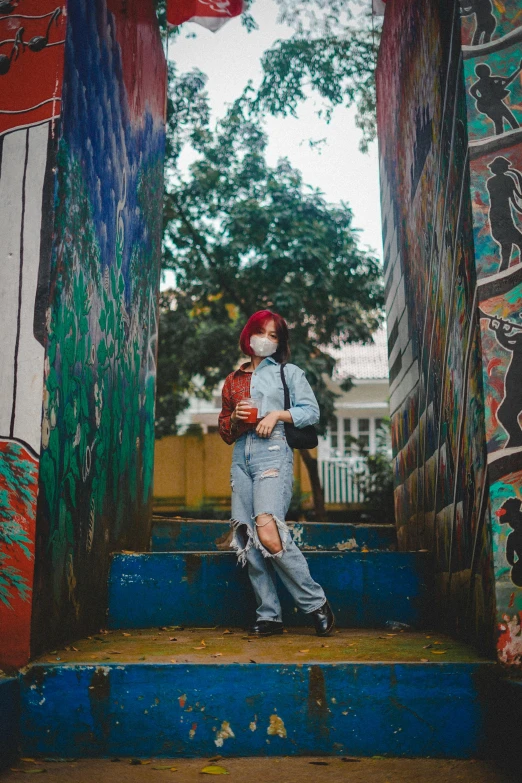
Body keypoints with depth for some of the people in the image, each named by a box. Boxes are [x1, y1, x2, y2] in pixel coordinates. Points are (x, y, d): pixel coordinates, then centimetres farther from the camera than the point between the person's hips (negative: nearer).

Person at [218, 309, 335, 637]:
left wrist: (277, 414, -8)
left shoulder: (289, 373, 13)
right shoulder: (233, 380, 22)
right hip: (242, 459, 5)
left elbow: (312, 411, 4)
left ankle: (316, 602, -11)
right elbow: (224, 430, 23)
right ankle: (269, 616, 4)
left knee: (268, 531, -22)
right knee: (249, 541, -3)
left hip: (273, 454, -5)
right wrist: (235, 419, 2)